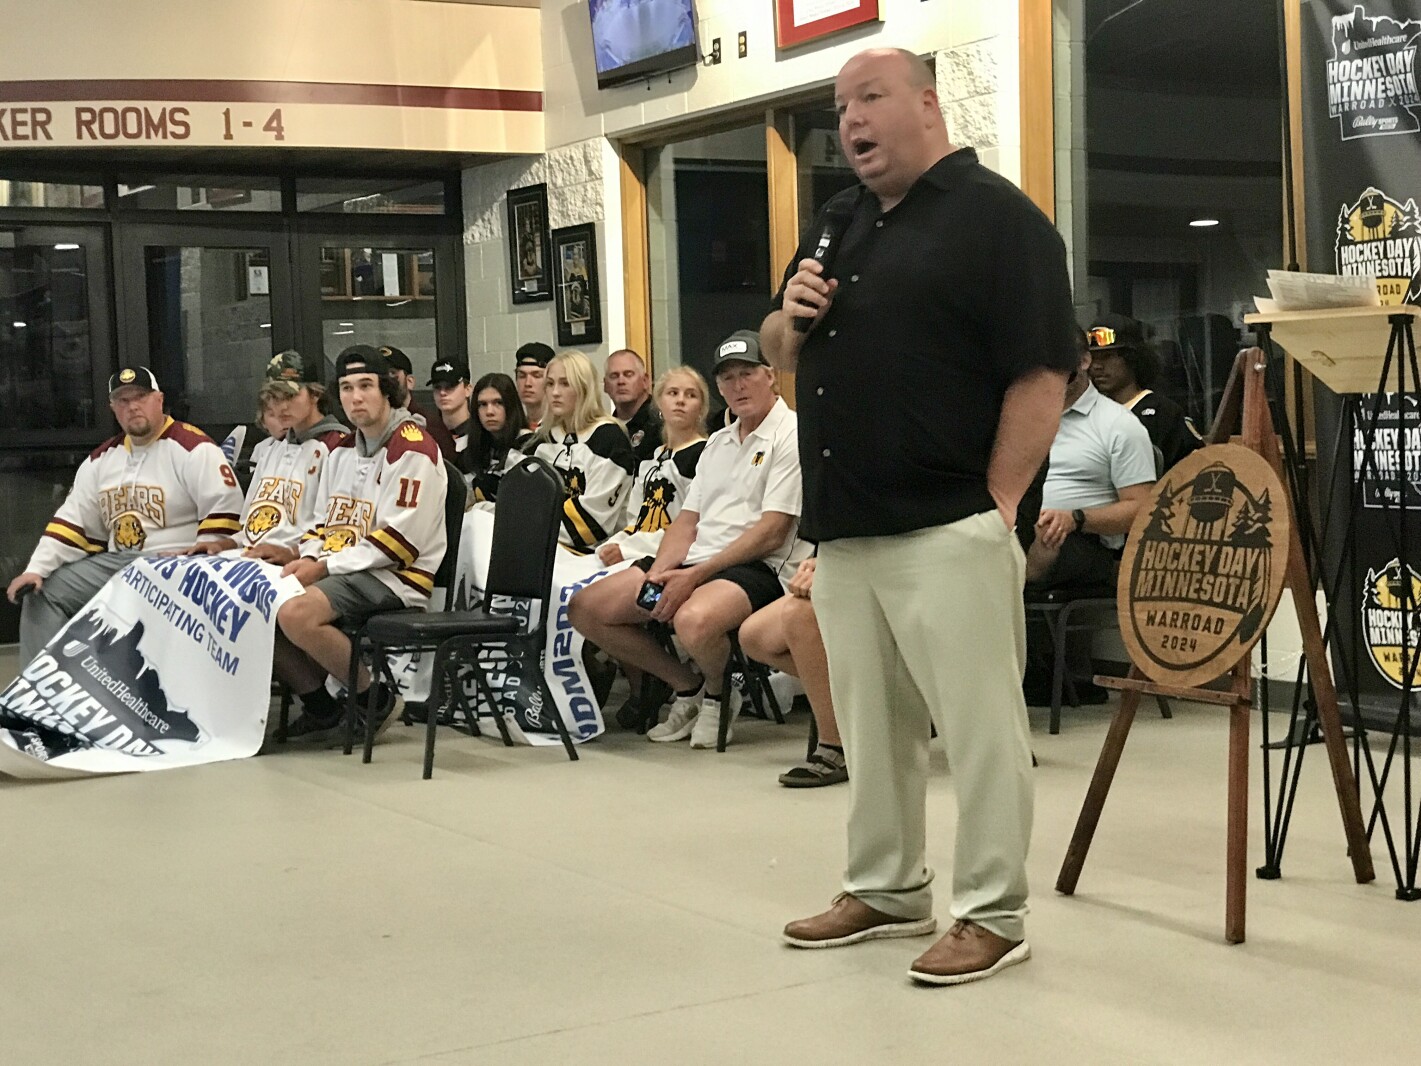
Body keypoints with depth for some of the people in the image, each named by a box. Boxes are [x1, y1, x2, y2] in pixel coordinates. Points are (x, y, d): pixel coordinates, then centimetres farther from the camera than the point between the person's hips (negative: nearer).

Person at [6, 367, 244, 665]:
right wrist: (36, 569, 1)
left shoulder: (192, 448, -9)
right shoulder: (101, 458, 14)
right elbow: (73, 521, 13)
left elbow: (224, 511, -16)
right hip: (116, 562, 8)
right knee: (42, 594, -1)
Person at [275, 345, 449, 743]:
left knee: (296, 614, -29)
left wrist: (325, 566, -16)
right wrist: (308, 560, -3)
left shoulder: (413, 448, -12)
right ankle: (321, 708, 7)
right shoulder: (342, 450, 17)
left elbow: (398, 541, -17)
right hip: (341, 573, 9)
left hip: (396, 578, -9)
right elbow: (323, 524, 21)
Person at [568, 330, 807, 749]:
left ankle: (718, 694, -4)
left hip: (756, 567, -8)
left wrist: (695, 577, -17)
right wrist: (658, 575, -3)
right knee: (585, 608, -5)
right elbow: (688, 520, 18)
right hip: (696, 559, 8)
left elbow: (772, 533, -13)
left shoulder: (789, 436, -5)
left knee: (694, 620, -40)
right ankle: (688, 686, 8)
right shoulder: (718, 442, 22)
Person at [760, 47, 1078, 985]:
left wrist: (996, 504, -16)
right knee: (870, 725, 15)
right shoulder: (838, 222, 18)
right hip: (844, 531, 8)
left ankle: (993, 915, 8)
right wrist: (791, 314, 2)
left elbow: (1041, 374, -13)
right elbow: (782, 355, 25)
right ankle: (888, 891, 28)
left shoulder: (996, 215, -6)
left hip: (948, 530, -8)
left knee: (979, 727, -1)